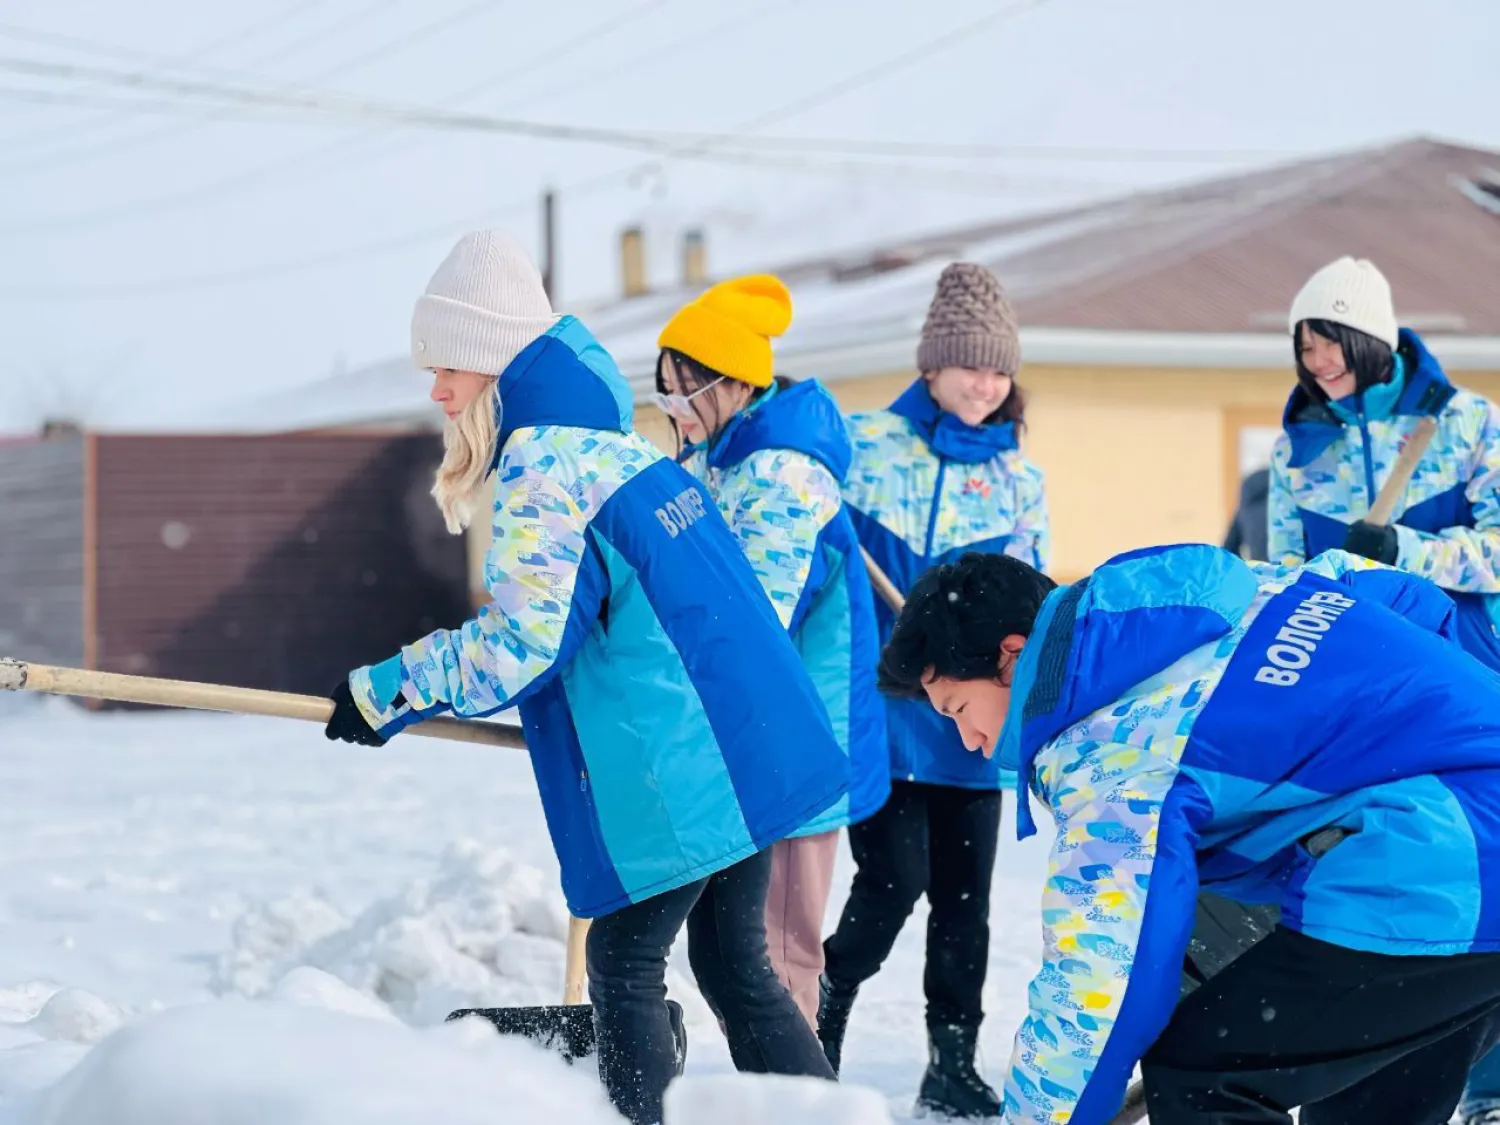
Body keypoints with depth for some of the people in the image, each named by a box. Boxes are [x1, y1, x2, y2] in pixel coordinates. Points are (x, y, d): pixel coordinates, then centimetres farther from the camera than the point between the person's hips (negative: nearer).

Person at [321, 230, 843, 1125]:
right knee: (736, 964, 14)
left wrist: (391, 691, -7)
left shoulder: (540, 464, -12)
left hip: (679, 775, -9)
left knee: (625, 965, 3)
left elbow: (522, 639, -15)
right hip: (748, 748, 9)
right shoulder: (619, 443, 16)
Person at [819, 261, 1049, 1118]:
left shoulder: (1020, 481, 10)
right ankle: (818, 1023, 16)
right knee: (895, 877, -9)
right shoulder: (866, 446, -1)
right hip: (881, 712, -4)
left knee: (965, 896, 7)